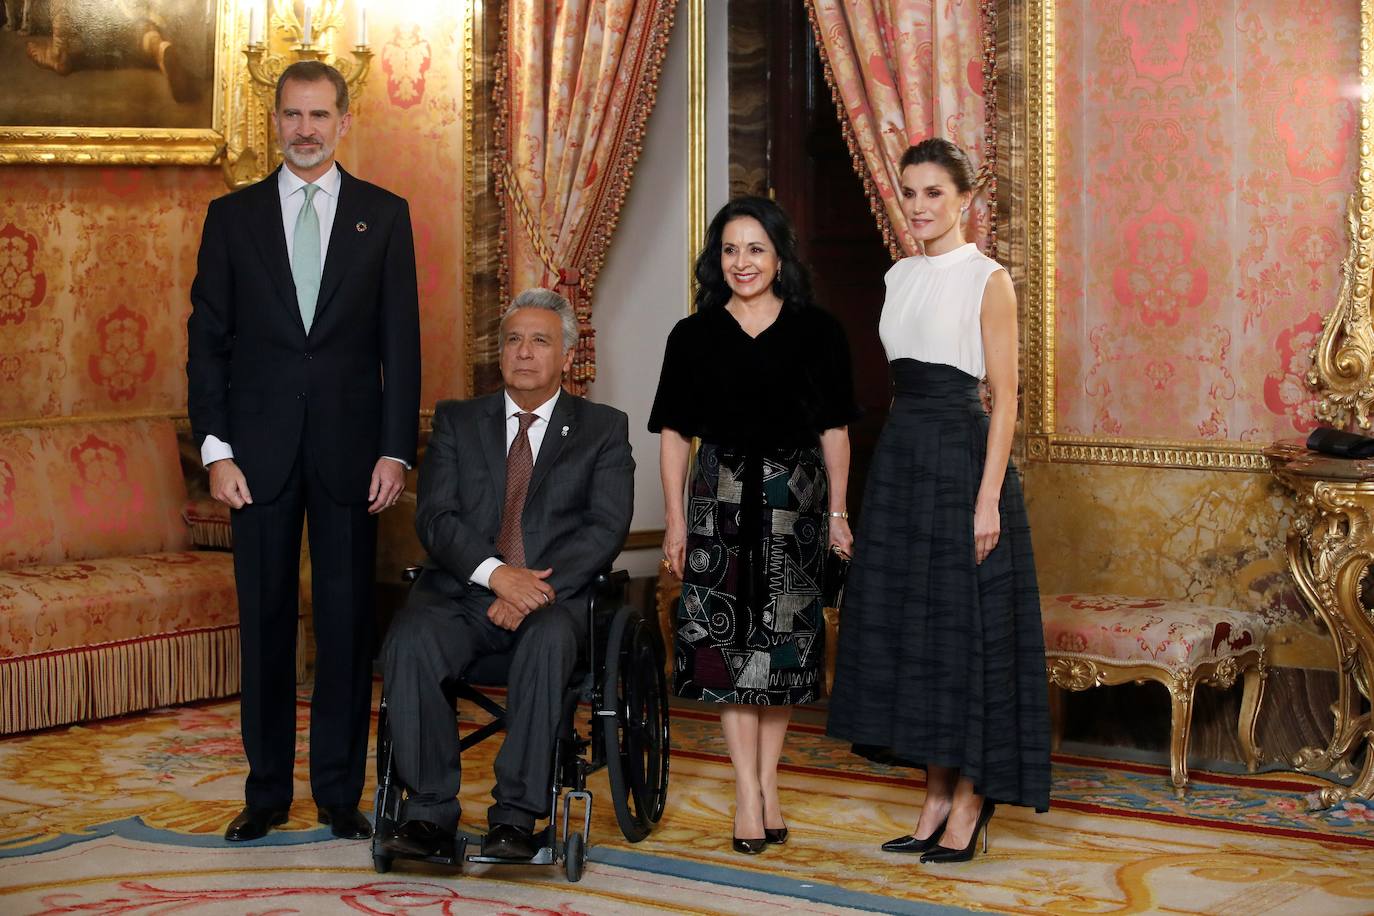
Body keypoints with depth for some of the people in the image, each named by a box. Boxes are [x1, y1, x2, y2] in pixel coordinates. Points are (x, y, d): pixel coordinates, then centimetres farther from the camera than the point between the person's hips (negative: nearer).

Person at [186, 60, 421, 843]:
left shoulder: (383, 215, 5)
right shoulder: (234, 216, 6)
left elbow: (401, 340, 2)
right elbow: (208, 339, 5)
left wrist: (396, 451, -5)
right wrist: (216, 449, -4)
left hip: (350, 450, 0)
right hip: (260, 451, 1)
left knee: (349, 623, 3)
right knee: (266, 622, 6)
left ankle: (341, 791, 13)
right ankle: (268, 791, 15)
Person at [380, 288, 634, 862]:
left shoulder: (603, 429, 12)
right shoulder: (457, 421, 16)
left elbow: (607, 527, -1)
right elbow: (435, 518, 3)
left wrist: (539, 589, -17)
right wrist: (497, 572, -16)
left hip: (554, 597, -1)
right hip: (462, 592, 2)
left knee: (546, 642, -36)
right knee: (409, 642, -30)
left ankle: (516, 816, -29)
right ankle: (430, 812, -22)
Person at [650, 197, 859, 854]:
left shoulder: (817, 332, 3)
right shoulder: (694, 336, 4)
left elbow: (834, 430, 5)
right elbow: (674, 434, 4)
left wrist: (838, 514, 0)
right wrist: (675, 521, -2)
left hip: (796, 499, 0)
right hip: (721, 496, 0)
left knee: (785, 641, 3)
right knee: (727, 638, -4)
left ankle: (767, 781, 15)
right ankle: (749, 792, 0)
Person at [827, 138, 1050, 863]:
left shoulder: (987, 280, -7)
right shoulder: (901, 277, 13)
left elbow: (1004, 396, -11)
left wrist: (988, 497, -17)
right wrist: (895, 461, 14)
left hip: (961, 457, -7)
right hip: (901, 456, 7)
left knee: (963, 626, -2)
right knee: (908, 624, 8)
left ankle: (969, 802, 9)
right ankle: (936, 796, 18)